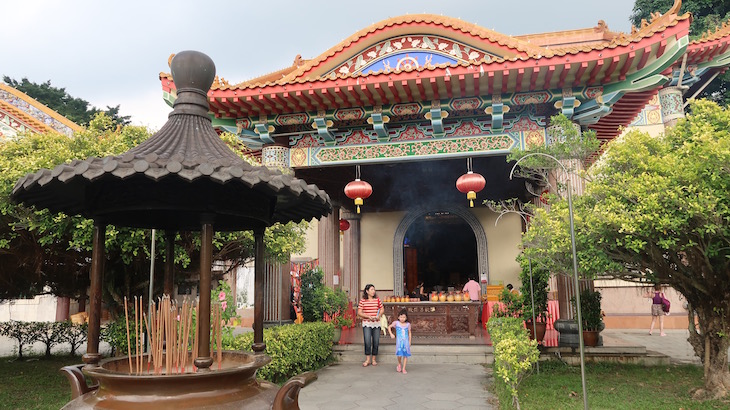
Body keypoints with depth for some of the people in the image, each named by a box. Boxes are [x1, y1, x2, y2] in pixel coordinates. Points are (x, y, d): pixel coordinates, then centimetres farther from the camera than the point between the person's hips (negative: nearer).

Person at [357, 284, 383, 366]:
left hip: (376, 323, 3)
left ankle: (373, 359, 18)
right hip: (367, 323, -2)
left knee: (376, 342, 4)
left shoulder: (377, 300, 5)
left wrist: (379, 315, -7)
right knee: (367, 342, -9)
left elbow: (382, 309, 14)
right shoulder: (362, 301, -3)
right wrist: (369, 316, -17)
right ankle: (367, 359, 4)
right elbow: (359, 313, -5)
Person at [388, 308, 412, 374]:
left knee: (405, 355, -1)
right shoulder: (396, 323, 1)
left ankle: (404, 368, 10)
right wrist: (391, 334, 0)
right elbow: (389, 327, 13)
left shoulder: (408, 324, 5)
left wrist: (409, 342, 10)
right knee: (399, 354, -11)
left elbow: (409, 333, 12)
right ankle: (399, 364, 20)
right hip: (399, 341, -2)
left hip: (406, 341, 2)